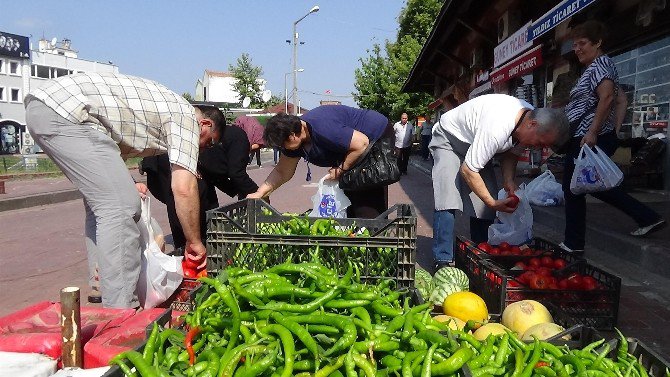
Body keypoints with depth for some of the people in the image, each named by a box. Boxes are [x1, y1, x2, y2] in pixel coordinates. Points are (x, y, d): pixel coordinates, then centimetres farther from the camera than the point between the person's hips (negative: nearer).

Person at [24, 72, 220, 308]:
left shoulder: (168, 106, 26)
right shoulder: (186, 117, 0)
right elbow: (184, 189, -9)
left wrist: (124, 183, 15)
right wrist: (194, 242, 2)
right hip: (66, 113, -10)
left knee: (102, 204, 16)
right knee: (122, 207, -11)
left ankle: (104, 297, 22)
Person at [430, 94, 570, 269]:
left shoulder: (532, 117, -15)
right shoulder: (497, 126, -41)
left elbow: (511, 152, 5)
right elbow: (468, 170, -33)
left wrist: (509, 181, -11)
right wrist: (493, 202, -28)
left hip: (477, 146, 8)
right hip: (448, 141, -7)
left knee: (484, 204, -2)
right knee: (448, 200, -22)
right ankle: (442, 260, -14)